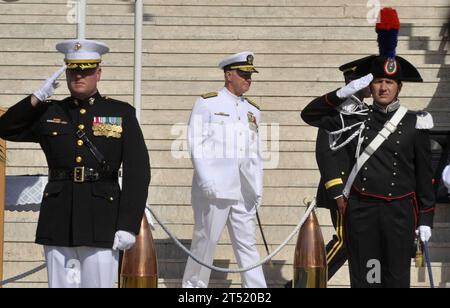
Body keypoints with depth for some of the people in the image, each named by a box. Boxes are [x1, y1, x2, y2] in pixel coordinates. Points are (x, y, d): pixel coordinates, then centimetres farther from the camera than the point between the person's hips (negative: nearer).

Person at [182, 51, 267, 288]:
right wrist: (206, 180, -14)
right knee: (206, 240, 1)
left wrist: (258, 188, 11)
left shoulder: (252, 111, 16)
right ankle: (194, 285, 15)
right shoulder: (206, 104, 0)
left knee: (247, 243, 3)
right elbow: (196, 145, -6)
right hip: (214, 187, -5)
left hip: (243, 190, 5)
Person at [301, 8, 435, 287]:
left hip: (399, 211, -1)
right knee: (364, 277, 4)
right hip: (361, 211, 1)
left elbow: (425, 176, 4)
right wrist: (344, 93, -1)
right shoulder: (356, 119, 7)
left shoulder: (415, 125, 3)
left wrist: (426, 219, 0)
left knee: (396, 278, 2)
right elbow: (311, 114, 11)